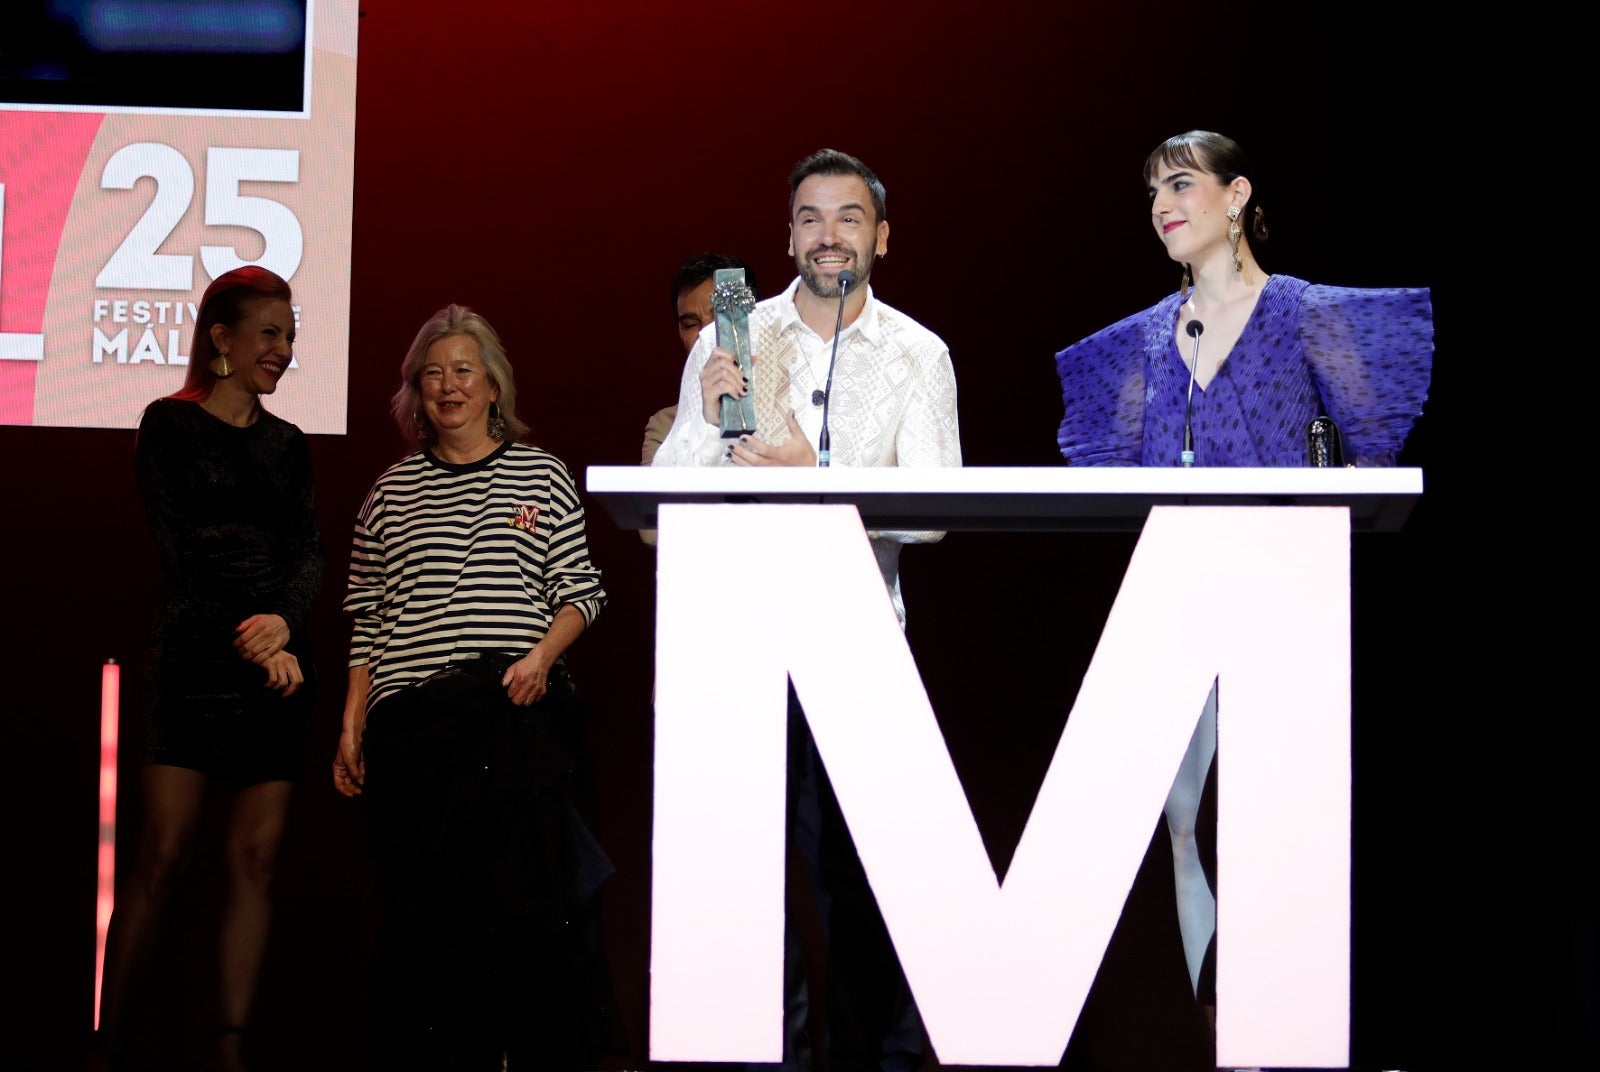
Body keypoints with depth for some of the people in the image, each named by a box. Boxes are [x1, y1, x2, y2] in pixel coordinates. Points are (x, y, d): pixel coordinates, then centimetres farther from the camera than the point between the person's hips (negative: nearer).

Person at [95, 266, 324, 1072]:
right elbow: (179, 551, -6)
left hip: (279, 663, 5)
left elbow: (310, 552, 7)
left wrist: (284, 622, -14)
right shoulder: (170, 424, 3)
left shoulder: (287, 444, 17)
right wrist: (251, 645, -14)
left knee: (256, 857, 0)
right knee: (163, 854, -10)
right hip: (193, 661, -5)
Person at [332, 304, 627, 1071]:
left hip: (517, 715, -2)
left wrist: (542, 655, -12)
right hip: (411, 723, 2)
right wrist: (351, 726, 8)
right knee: (423, 912, 2)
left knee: (527, 899, -6)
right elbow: (367, 621, 14)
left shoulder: (540, 477, 8)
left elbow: (578, 590, 6)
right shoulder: (393, 490, 13)